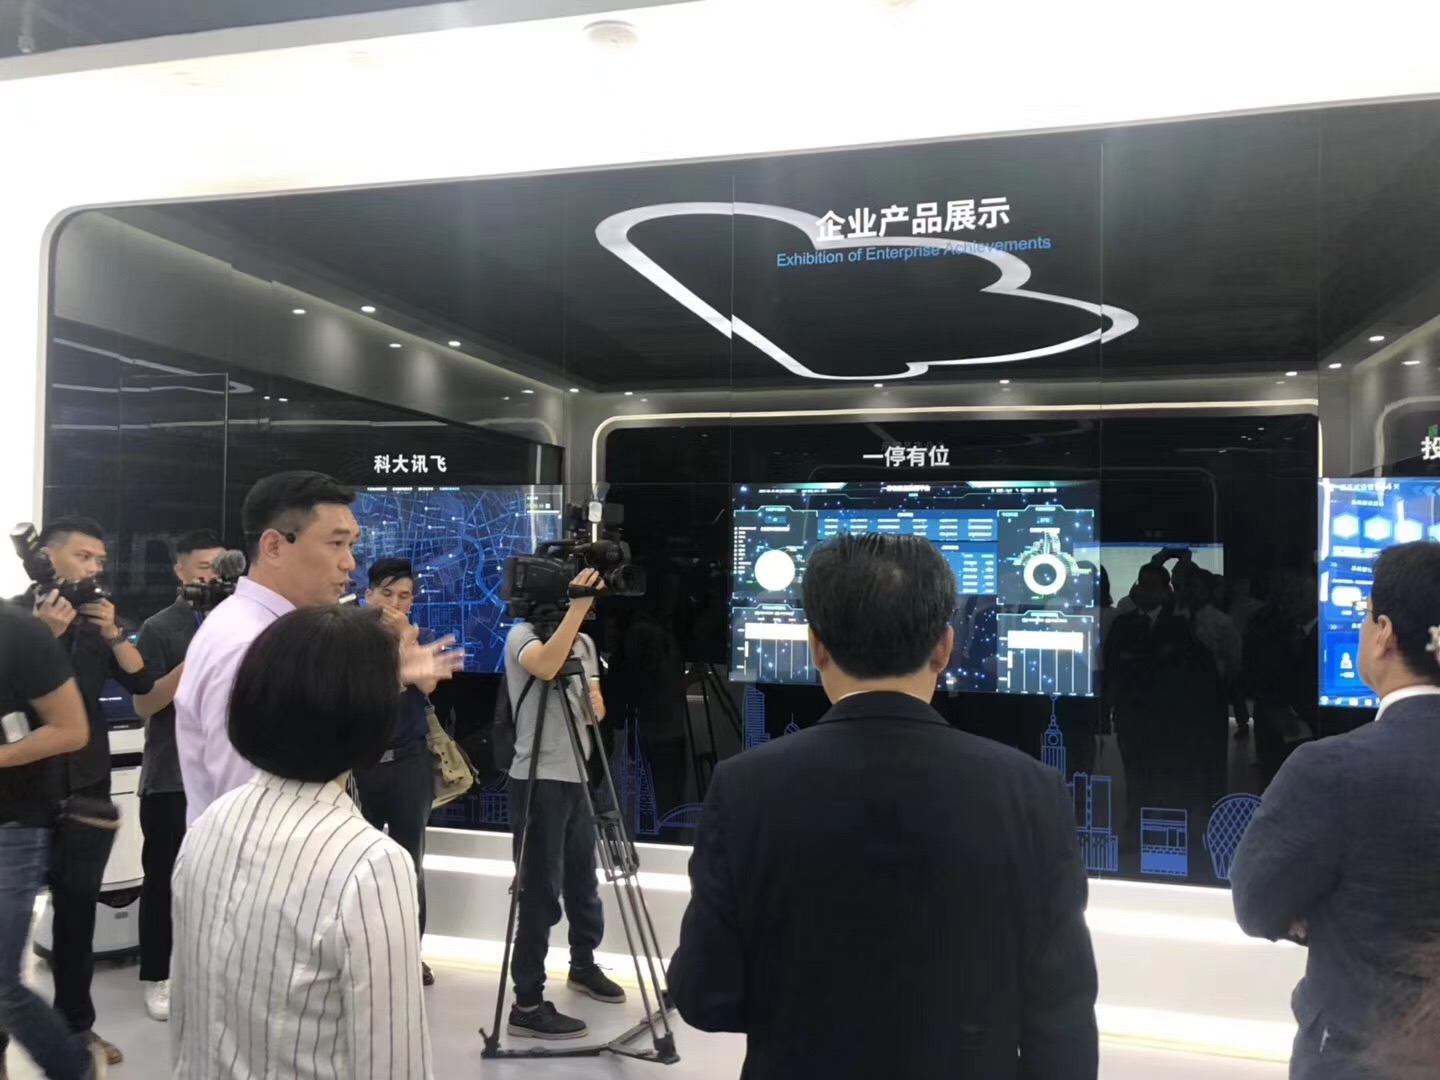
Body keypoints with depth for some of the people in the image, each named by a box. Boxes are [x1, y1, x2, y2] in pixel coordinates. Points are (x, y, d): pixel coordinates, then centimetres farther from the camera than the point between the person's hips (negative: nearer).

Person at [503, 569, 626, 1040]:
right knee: (541, 892, -4)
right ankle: (527, 1005, 4)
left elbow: (597, 710, 11)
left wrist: (591, 701, -11)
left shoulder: (584, 642, 13)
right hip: (539, 781, -7)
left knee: (582, 881, 19)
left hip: (577, 779, 7)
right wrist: (577, 606, -31)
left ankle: (584, 966, 39)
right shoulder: (522, 634, -9)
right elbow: (545, 665, -33)